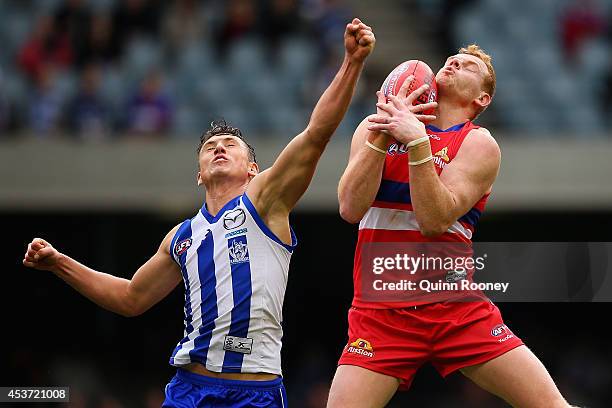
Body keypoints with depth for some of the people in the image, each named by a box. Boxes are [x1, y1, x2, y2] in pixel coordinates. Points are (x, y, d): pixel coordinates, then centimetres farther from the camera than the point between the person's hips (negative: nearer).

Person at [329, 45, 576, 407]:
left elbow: (435, 220, -16)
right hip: (380, 314, 1)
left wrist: (417, 141, -23)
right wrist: (383, 135, -14)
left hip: (458, 311, -1)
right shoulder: (374, 126, 8)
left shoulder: (479, 143, 0)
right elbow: (351, 210, -8)